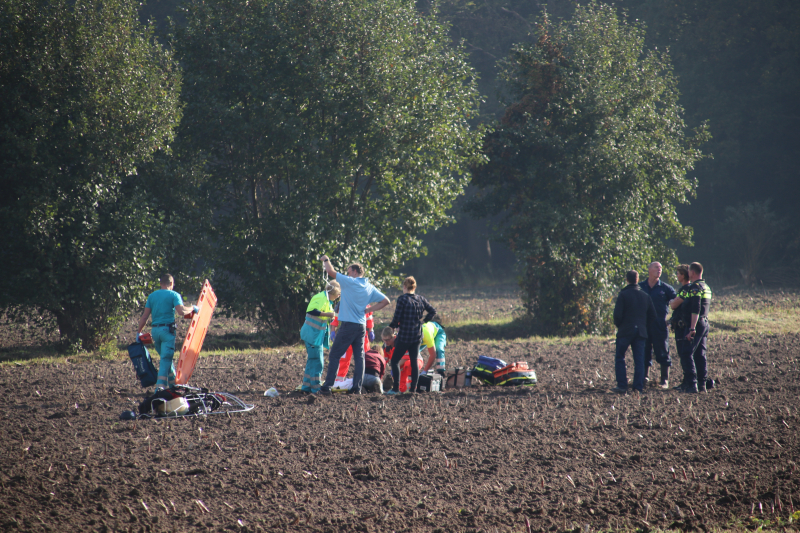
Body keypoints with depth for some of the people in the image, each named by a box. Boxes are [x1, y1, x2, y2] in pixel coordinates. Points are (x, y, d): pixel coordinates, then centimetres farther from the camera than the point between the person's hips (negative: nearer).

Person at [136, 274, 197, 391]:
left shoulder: (152, 296, 11)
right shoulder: (174, 295, -3)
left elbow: (145, 316, 9)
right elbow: (181, 311, -17)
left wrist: (139, 332, 16)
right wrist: (192, 308, 0)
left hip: (155, 330, 5)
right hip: (167, 329, -5)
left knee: (165, 357, 20)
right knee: (166, 359, -7)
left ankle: (173, 383, 28)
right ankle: (160, 386, -21)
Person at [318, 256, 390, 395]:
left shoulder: (350, 282, -9)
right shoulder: (370, 288, 10)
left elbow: (331, 272, -7)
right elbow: (385, 301, 12)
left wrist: (326, 260, 12)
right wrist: (369, 310, 10)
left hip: (348, 325, -6)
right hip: (362, 325, 6)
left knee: (334, 355, -1)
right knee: (359, 356, 9)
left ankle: (327, 386, -4)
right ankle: (357, 387, 5)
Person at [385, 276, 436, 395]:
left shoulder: (402, 299, -14)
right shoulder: (421, 299, 3)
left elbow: (396, 318, -14)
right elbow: (432, 311, 9)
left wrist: (393, 325, 6)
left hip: (404, 335, -6)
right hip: (417, 335, 6)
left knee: (395, 360, 3)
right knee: (414, 361, 12)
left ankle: (396, 388, -4)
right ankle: (413, 388, 10)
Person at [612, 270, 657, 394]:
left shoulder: (623, 295, -8)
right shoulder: (645, 296, 6)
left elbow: (617, 314, -12)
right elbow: (652, 315, 10)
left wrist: (618, 325, 7)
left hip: (625, 331, -4)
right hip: (641, 331, 4)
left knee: (620, 358, 6)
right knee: (639, 360, 6)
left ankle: (622, 385, -2)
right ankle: (639, 387, 1)